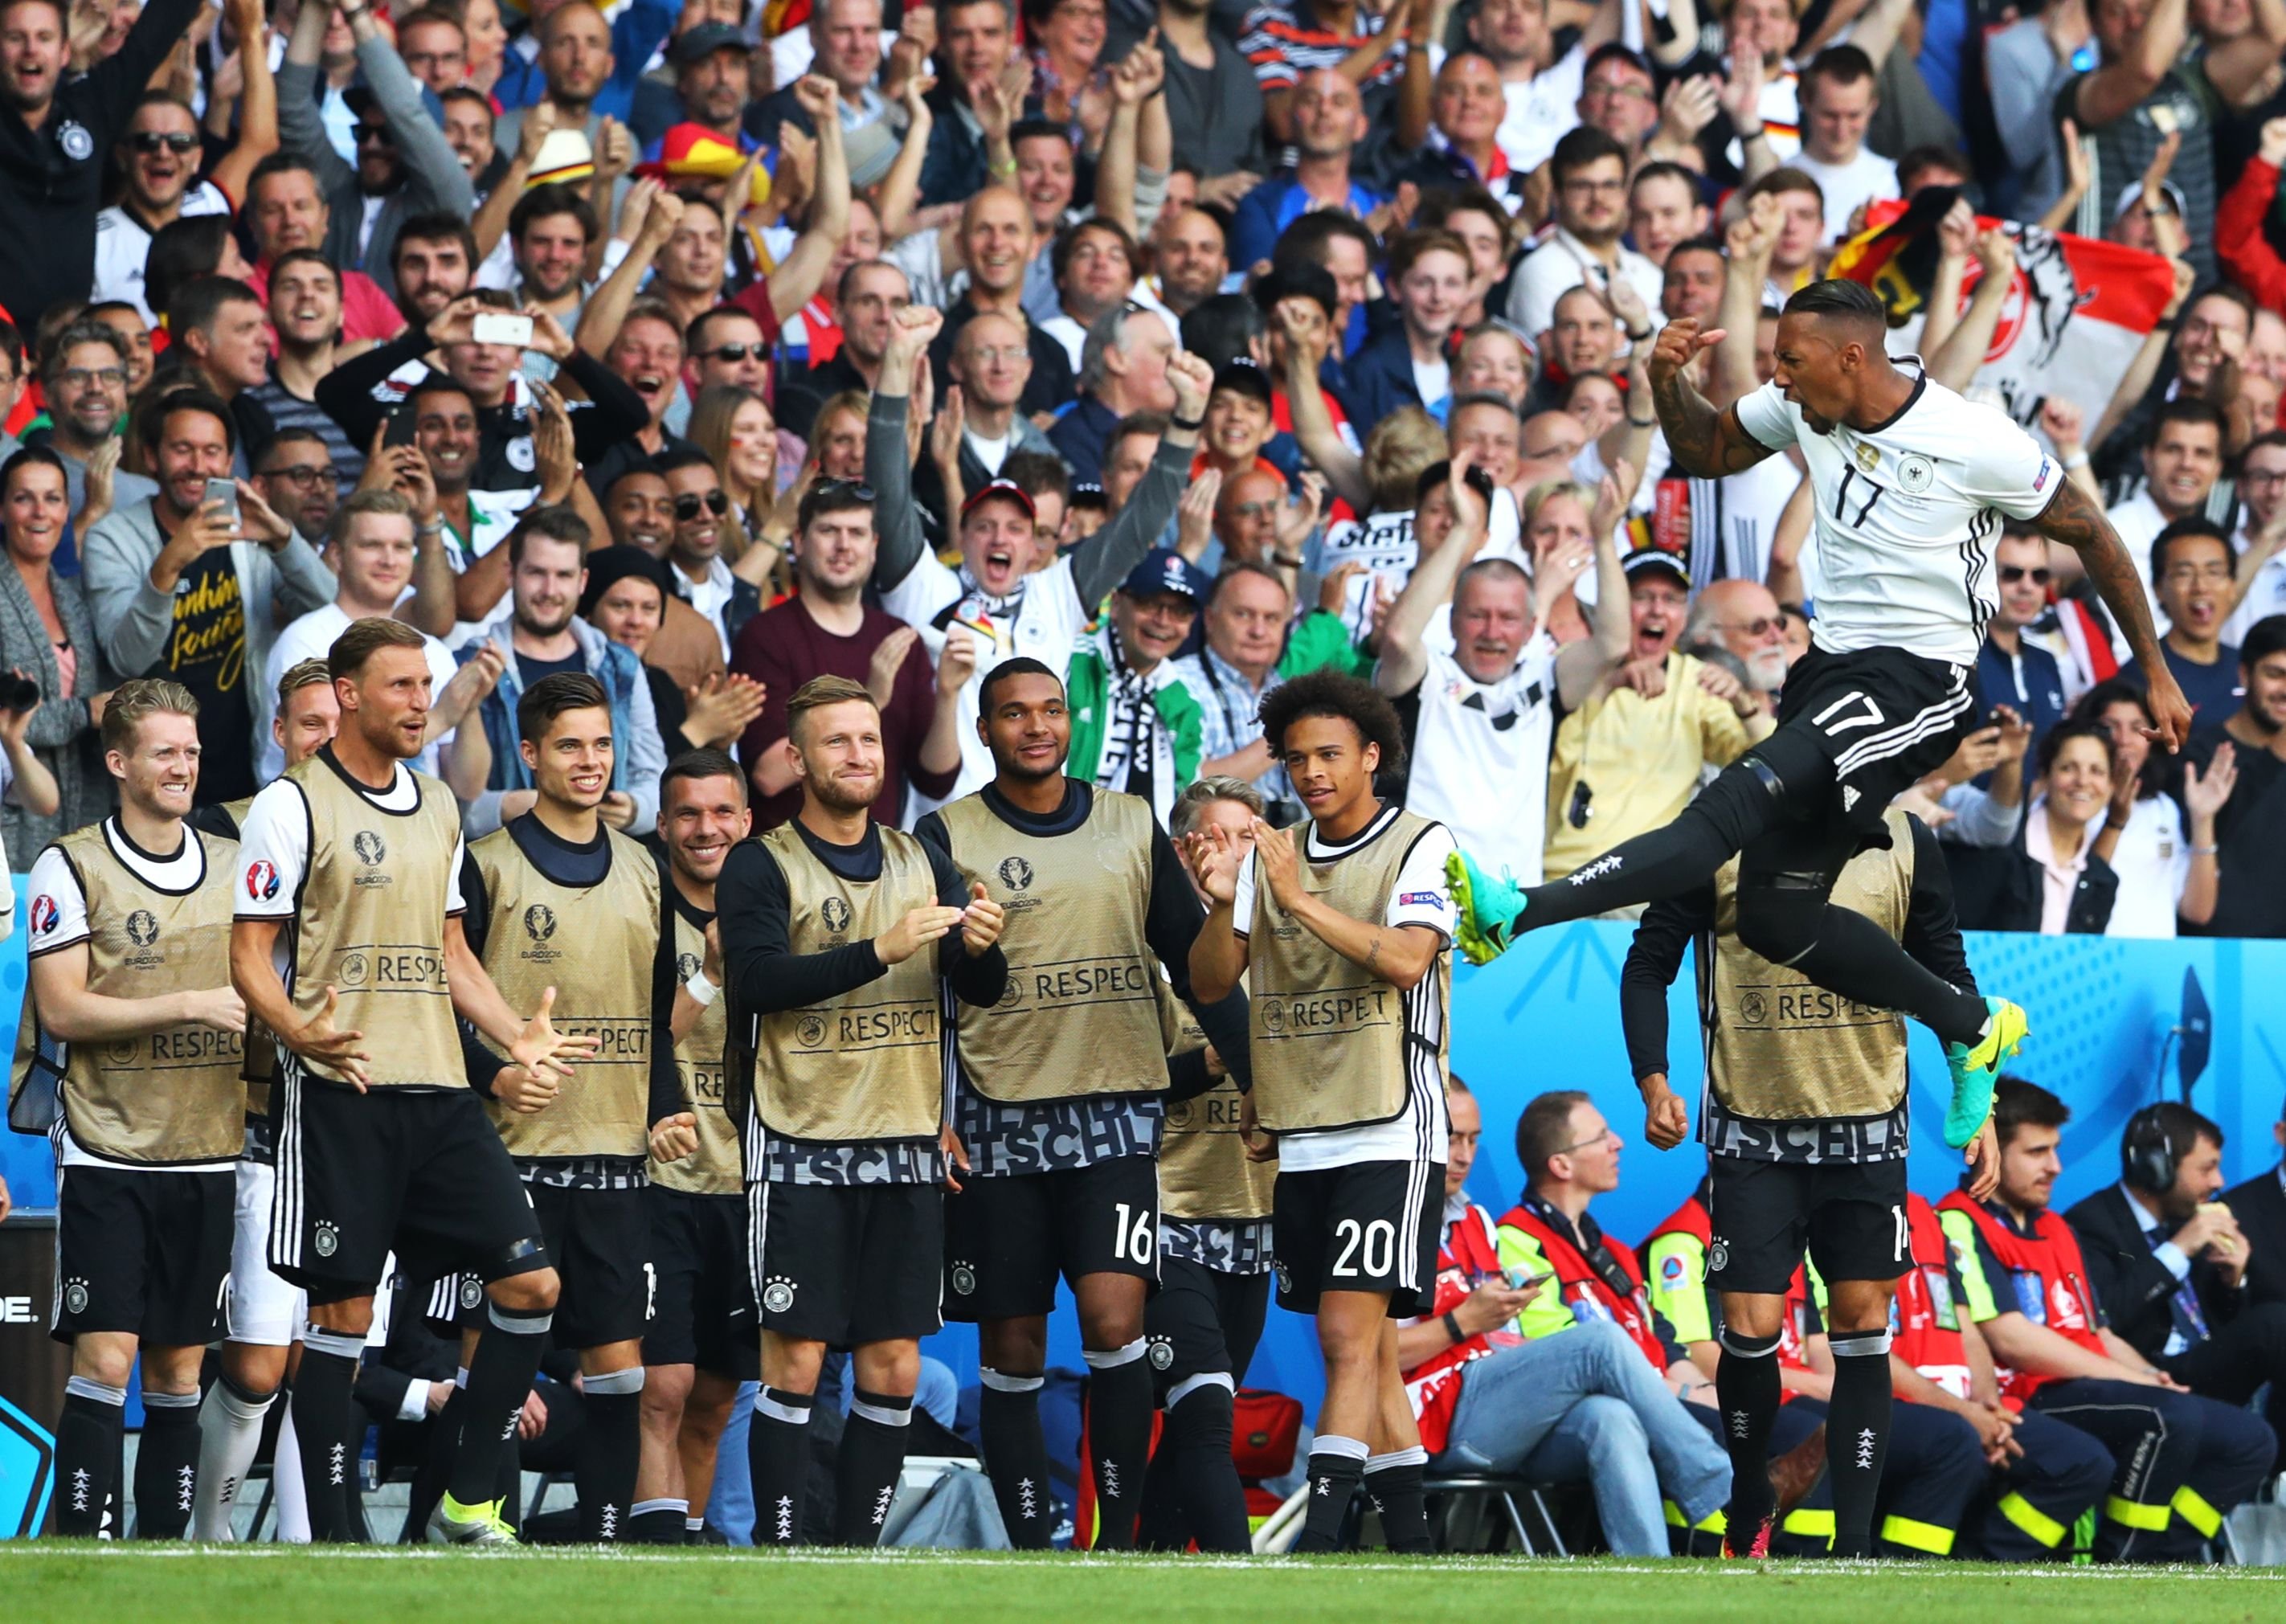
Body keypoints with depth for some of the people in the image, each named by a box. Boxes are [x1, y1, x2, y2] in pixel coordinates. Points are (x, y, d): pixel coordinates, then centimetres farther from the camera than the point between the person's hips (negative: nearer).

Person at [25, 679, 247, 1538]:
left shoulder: (233, 867, 12)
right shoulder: (71, 867, -3)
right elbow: (62, 1009, -10)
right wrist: (190, 1005, -17)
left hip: (207, 1151, 5)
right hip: (107, 1152, -5)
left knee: (180, 1365, 6)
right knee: (106, 1359, -11)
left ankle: (166, 1546, 10)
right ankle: (81, 1542, -9)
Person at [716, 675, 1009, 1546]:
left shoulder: (923, 864, 13)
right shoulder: (762, 866, -1)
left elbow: (983, 991, 8)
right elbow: (756, 978, -16)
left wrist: (980, 947, -15)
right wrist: (880, 950, -24)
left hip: (907, 1146, 5)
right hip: (801, 1147, -5)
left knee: (893, 1368, 3)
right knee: (795, 1360, -8)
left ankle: (858, 1547, 10)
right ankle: (777, 1549, -5)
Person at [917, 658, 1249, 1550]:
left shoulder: (1131, 825, 11)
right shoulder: (947, 838, 3)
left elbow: (1193, 962, 15)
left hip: (1117, 1115, 1)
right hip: (997, 1123, -1)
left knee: (1113, 1317, -16)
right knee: (1012, 1351, 2)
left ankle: (1119, 1536, -7)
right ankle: (1030, 1548, 10)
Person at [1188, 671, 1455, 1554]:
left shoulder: (1420, 845, -2)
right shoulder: (1271, 853, 12)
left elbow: (1406, 959, -18)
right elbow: (1210, 983, 6)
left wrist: (1300, 899, -23)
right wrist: (1223, 904, -14)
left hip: (1390, 1132, -6)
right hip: (1301, 1140, 6)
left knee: (1351, 1332, -15)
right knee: (1365, 1347, 8)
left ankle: (1320, 1532, -23)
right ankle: (1408, 1533, 14)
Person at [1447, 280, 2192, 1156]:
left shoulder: (1979, 443, -15)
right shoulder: (1804, 407, 2)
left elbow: (2093, 537, -2)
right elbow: (1706, 450, 19)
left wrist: (2156, 676, 3)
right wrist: (1667, 380, -3)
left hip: (1916, 683, -8)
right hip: (1833, 665, 8)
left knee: (1737, 802, -27)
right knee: (1776, 917, 4)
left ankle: (1520, 914, -39)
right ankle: (1971, 1028, 20)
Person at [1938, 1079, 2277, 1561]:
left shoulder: (2056, 1229, 25)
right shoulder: (1961, 1226, -6)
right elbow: (2010, 1338, -17)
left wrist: (2150, 1376, 2)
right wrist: (2131, 1379, -14)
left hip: (2088, 1394, 10)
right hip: (2025, 1406, -10)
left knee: (2249, 1440, 1)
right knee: (2172, 1416, -32)